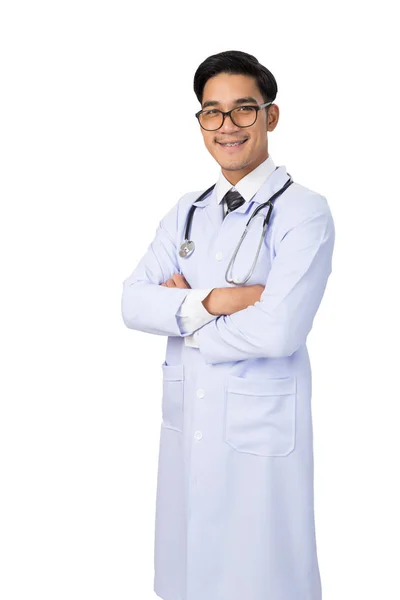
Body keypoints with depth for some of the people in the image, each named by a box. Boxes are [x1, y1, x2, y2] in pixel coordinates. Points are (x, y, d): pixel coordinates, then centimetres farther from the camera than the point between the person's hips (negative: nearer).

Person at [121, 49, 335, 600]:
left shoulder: (304, 212, -11)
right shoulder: (186, 212, 8)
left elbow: (278, 329, -23)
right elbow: (133, 302, -2)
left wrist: (183, 315, -10)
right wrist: (213, 300, -18)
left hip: (261, 430, -5)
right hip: (186, 424, 6)